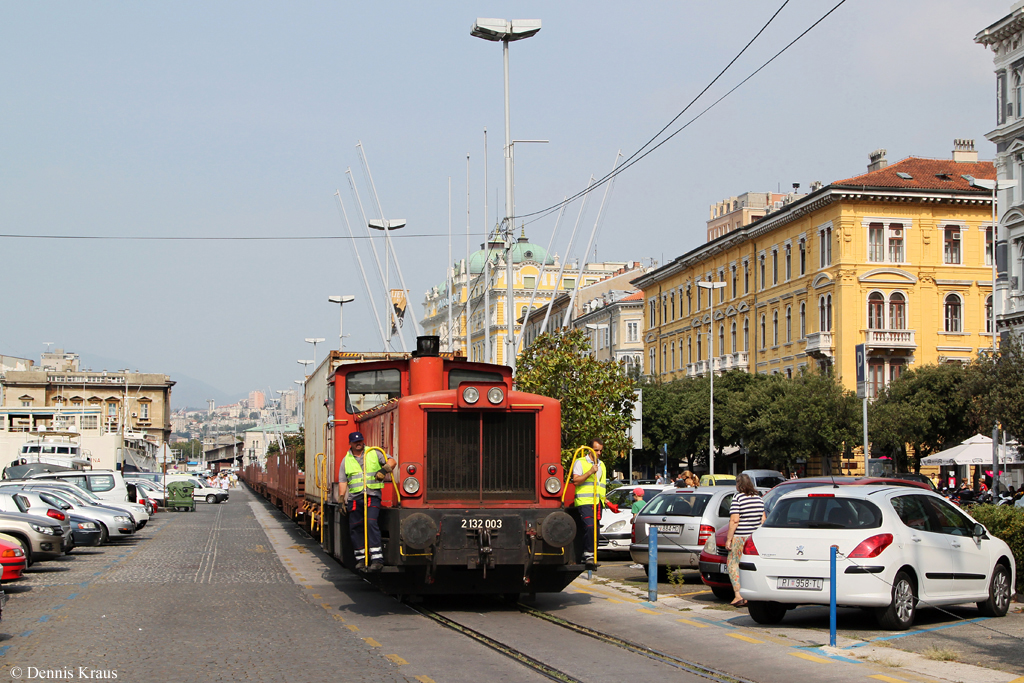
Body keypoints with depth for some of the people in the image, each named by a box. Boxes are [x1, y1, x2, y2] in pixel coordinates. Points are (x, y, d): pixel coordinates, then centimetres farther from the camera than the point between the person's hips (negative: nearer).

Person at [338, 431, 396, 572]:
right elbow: (342, 482, 14)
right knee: (354, 527, 3)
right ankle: (360, 558, 15)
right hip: (354, 498, 4)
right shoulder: (346, 460, 14)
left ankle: (377, 558, -21)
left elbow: (392, 461, 2)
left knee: (371, 523, -19)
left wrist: (384, 470, -19)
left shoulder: (374, 453, 8)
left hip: (372, 496, -4)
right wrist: (341, 499, 4)